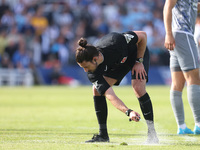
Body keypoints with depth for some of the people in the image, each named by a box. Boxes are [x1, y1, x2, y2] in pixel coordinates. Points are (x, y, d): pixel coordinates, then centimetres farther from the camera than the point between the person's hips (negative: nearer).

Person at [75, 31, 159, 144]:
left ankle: (152, 134, -17)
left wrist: (139, 62, -22)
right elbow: (110, 96, -38)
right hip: (118, 62, 4)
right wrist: (128, 112, -53)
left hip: (138, 53, -4)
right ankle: (103, 135, 1)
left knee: (138, 88, -25)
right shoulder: (92, 74, -31)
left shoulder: (114, 42, -43)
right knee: (97, 90, -10)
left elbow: (143, 36, -26)